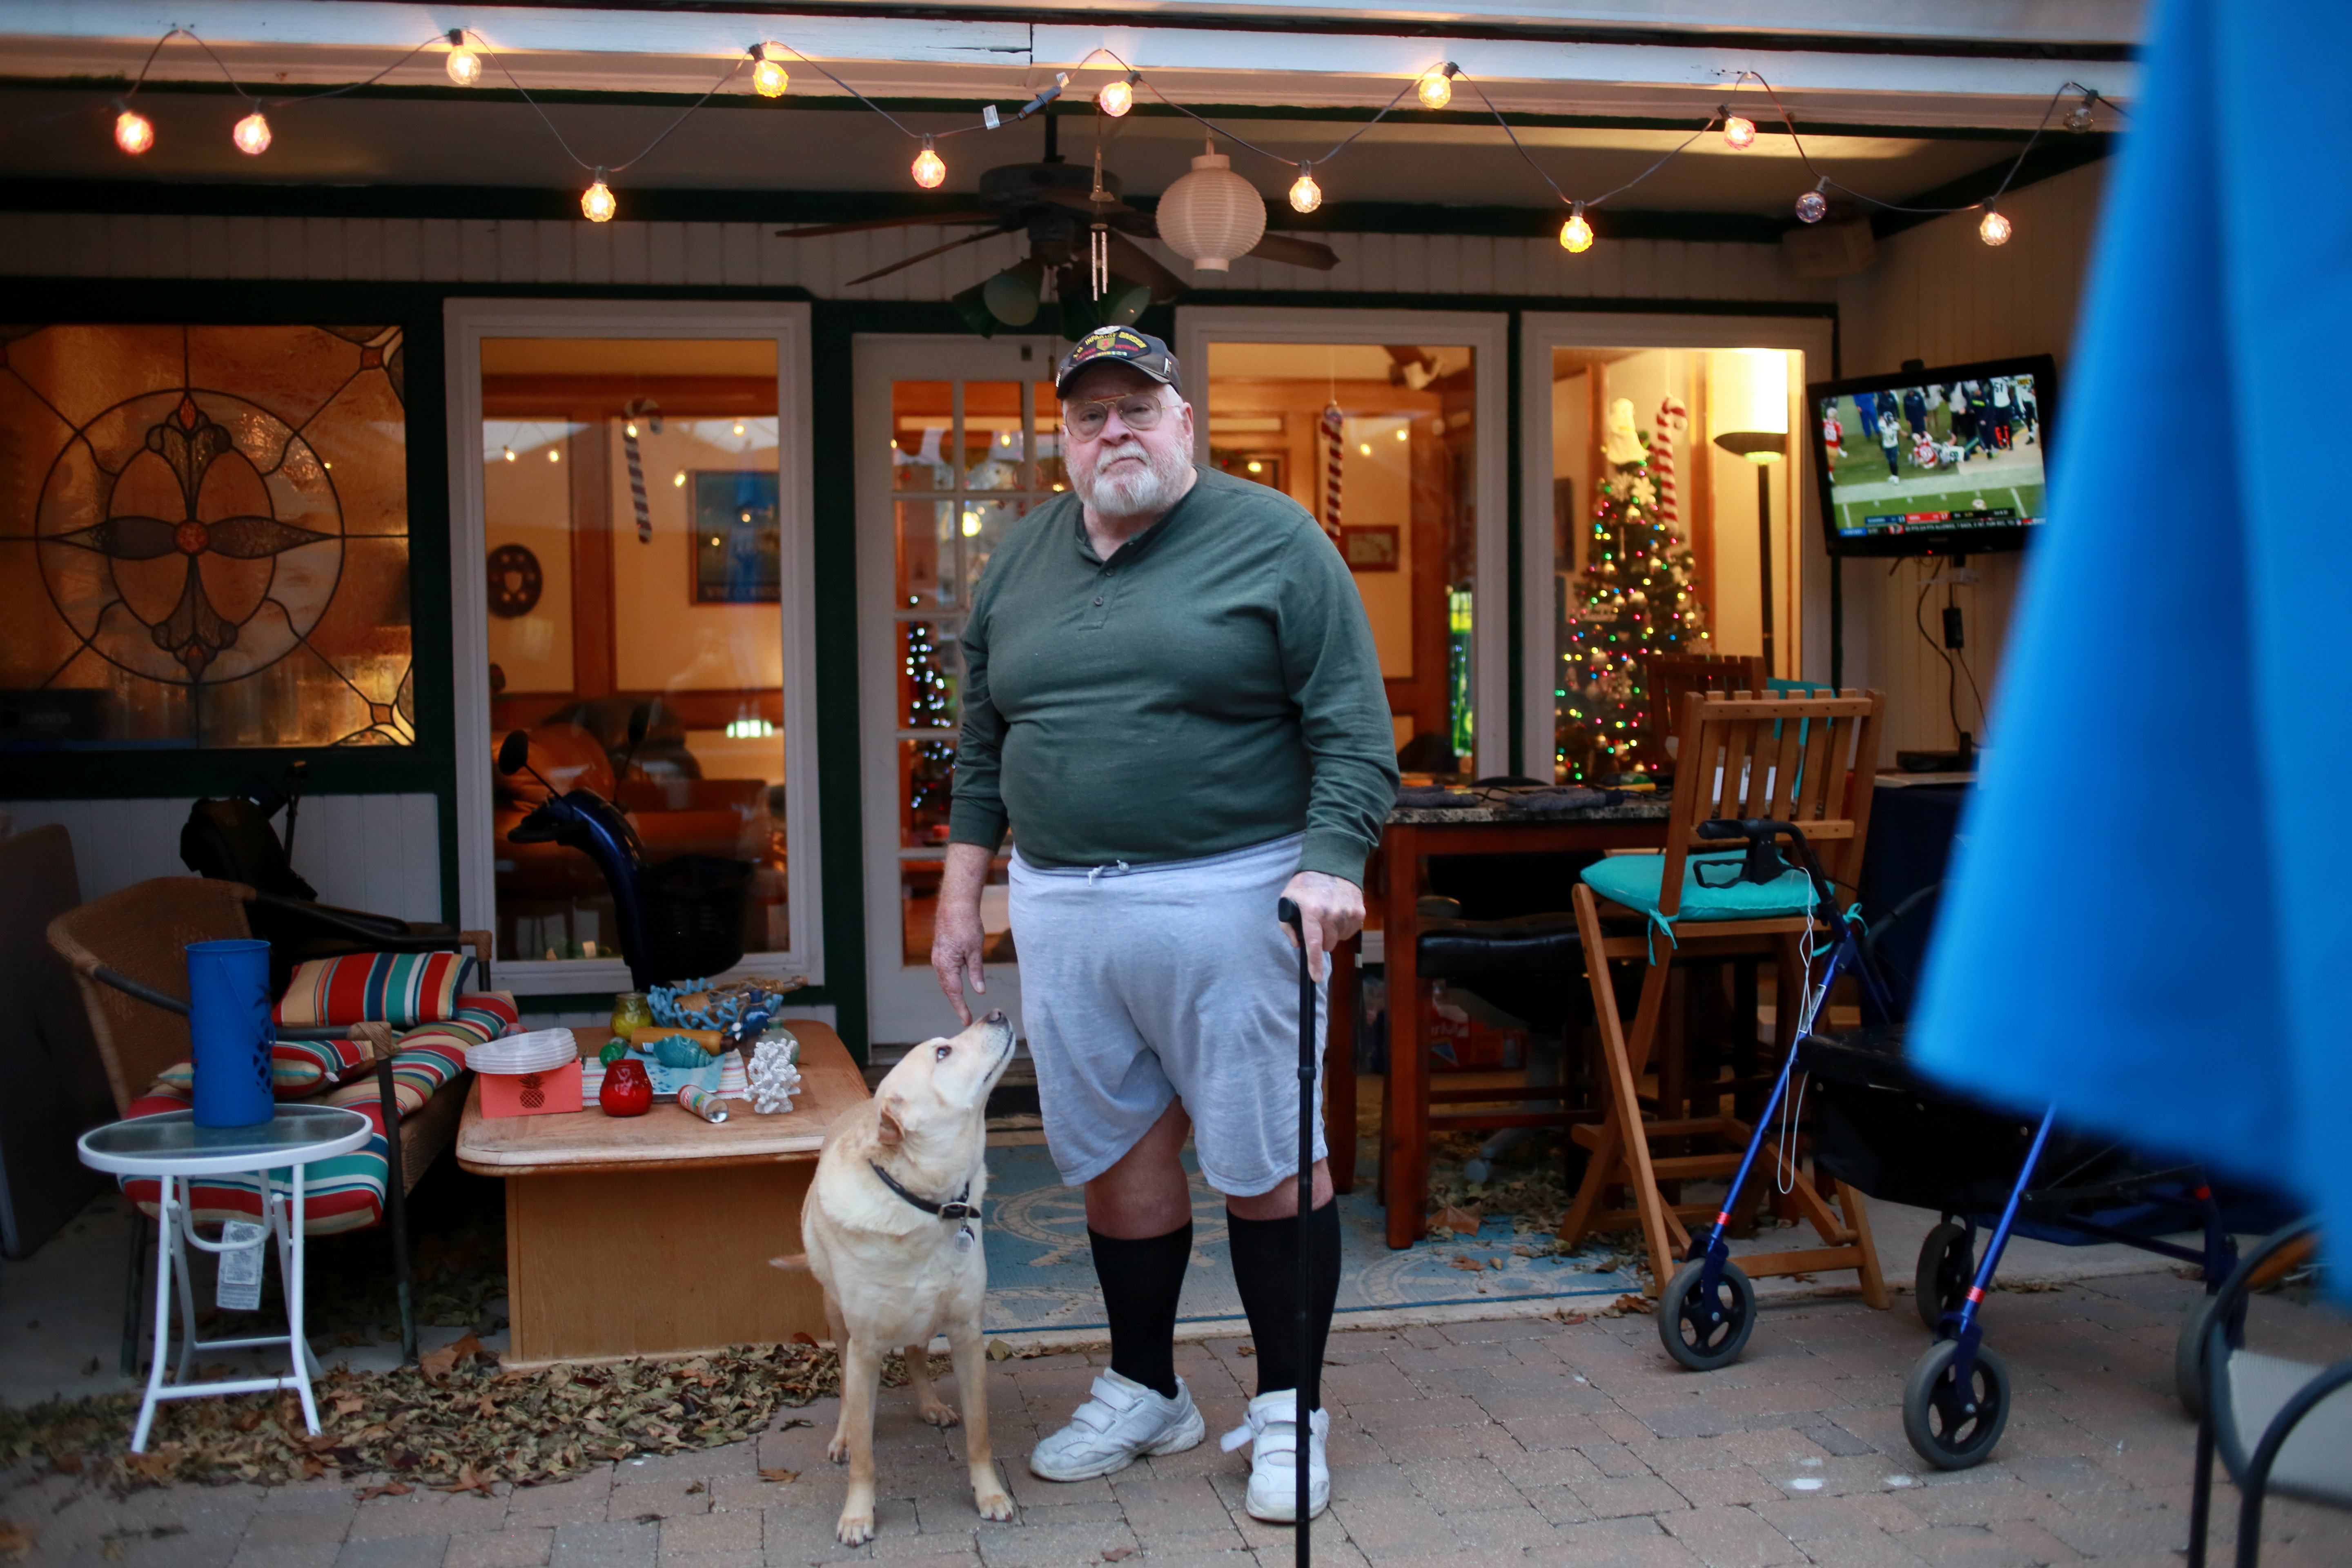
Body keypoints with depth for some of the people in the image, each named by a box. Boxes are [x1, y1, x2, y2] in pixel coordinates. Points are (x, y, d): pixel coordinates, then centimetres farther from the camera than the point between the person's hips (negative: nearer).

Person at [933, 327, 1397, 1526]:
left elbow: (1352, 726, -6)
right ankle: (1144, 1394, 29)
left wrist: (1331, 861, -18)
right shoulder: (1020, 561, 14)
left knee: (1268, 1163, 3)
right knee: (1118, 1155, 13)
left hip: (1227, 899, -4)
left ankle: (1289, 1408, 18)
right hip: (1061, 909, 5)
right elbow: (982, 749, 18)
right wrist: (961, 894, 14)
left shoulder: (1272, 540, -2)